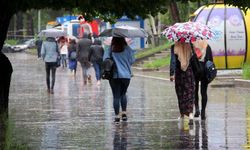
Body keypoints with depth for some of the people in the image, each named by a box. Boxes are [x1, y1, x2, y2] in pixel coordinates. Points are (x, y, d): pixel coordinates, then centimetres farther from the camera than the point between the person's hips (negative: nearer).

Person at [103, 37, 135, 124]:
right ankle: (124, 113, 12)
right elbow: (132, 61, -1)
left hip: (114, 76, -1)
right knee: (123, 94, 20)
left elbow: (105, 59, -10)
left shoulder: (110, 50, -3)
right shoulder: (127, 49, -3)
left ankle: (117, 116, -2)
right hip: (126, 76, 1)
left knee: (116, 96, 3)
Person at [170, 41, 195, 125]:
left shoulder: (174, 47, -7)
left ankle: (182, 114, 22)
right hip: (189, 72, 0)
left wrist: (172, 74, -9)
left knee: (180, 93, 14)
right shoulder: (190, 46, -3)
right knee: (189, 93, 1)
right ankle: (190, 113, -17)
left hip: (179, 73, 0)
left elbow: (173, 61, -10)